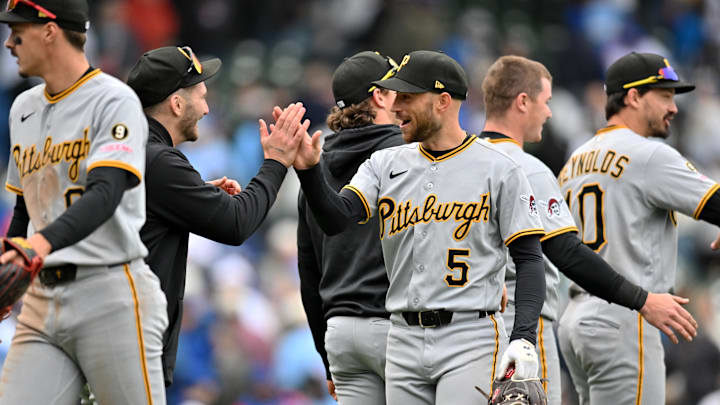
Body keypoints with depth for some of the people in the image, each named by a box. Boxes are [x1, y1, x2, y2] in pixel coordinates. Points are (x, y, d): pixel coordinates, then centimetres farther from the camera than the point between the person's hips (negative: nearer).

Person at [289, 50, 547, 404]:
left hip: (469, 342, -5)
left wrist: (523, 338, -15)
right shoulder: (386, 165, 11)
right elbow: (336, 218, -4)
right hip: (404, 340, 5)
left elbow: (529, 258, -3)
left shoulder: (498, 170, -1)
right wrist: (309, 171, -23)